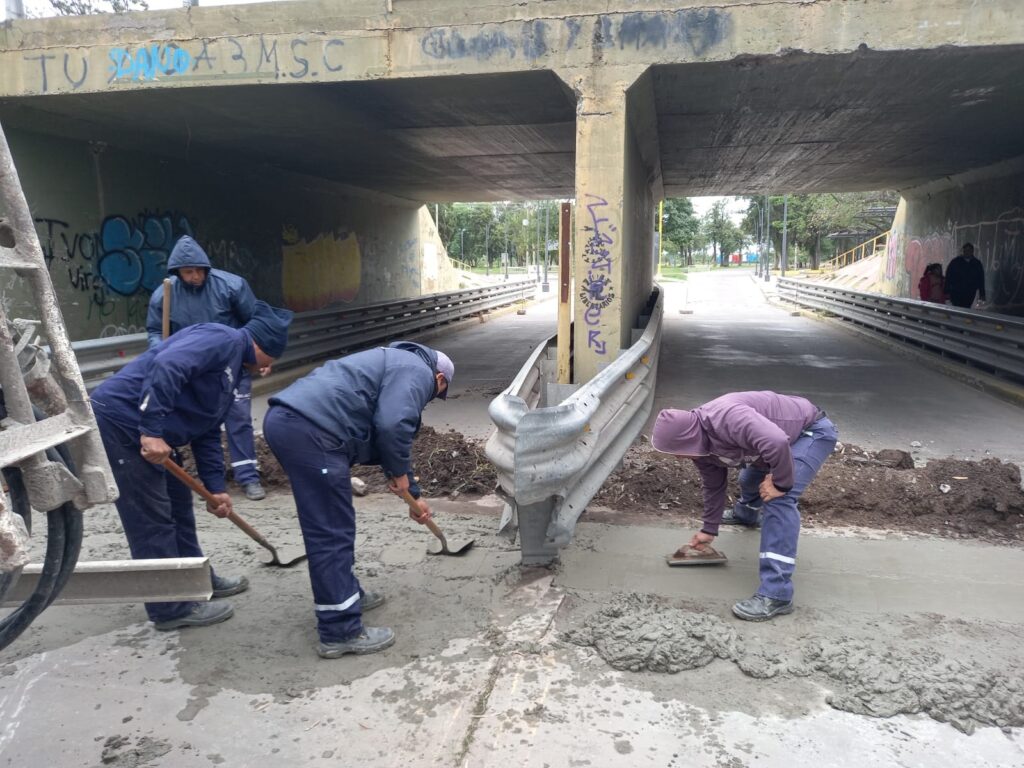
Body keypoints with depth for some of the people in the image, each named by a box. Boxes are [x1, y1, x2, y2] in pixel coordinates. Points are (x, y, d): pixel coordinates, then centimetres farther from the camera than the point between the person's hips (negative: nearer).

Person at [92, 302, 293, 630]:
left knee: (178, 505, 19)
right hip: (120, 419, -11)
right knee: (152, 518, -4)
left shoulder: (231, 369, 19)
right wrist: (152, 430, -31)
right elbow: (166, 367, -28)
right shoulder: (223, 339, -11)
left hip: (146, 429, 11)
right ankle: (171, 608, 7)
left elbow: (207, 434, 20)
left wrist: (216, 489, 16)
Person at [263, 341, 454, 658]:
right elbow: (392, 425, -15)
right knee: (332, 532, -3)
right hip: (309, 430, -10)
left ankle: (346, 593, 36)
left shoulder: (396, 363, 33)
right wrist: (399, 472, 3)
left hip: (285, 418, 10)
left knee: (332, 525, 22)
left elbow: (382, 433, 39)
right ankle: (340, 631, 4)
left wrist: (413, 494, 43)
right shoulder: (418, 372, 4)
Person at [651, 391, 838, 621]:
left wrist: (781, 484, -35)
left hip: (813, 429, -9)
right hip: (785, 437, 9)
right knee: (750, 479, 29)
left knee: (778, 500, -25)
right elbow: (713, 486, 8)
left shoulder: (726, 418, -40)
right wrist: (709, 529, 16)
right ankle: (746, 514, 66)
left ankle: (776, 594, -24)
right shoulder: (701, 444, -8)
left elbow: (777, 442, -51)